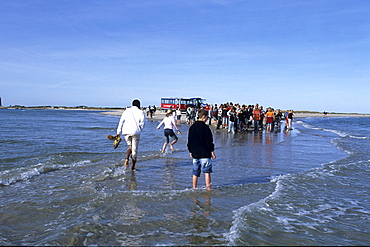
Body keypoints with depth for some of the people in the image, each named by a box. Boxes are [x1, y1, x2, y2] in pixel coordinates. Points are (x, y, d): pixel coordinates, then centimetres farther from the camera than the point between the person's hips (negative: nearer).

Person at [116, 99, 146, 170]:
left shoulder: (126, 111, 13)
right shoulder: (141, 112, 4)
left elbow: (121, 121, 7)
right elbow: (142, 123, -5)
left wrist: (118, 132, 6)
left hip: (126, 132, 3)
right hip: (135, 132, -3)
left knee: (129, 146, 20)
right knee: (134, 149, 6)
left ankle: (126, 159, -8)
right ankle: (133, 167, 11)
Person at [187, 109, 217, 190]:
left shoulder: (192, 127, 10)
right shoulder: (205, 127, -11)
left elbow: (189, 141, 15)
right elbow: (209, 141, -11)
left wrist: (191, 151, 23)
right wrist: (212, 151, -4)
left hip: (195, 154, 6)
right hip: (205, 153, -6)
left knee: (195, 173, 12)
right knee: (207, 171, -3)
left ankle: (194, 188, 16)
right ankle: (208, 188, -4)